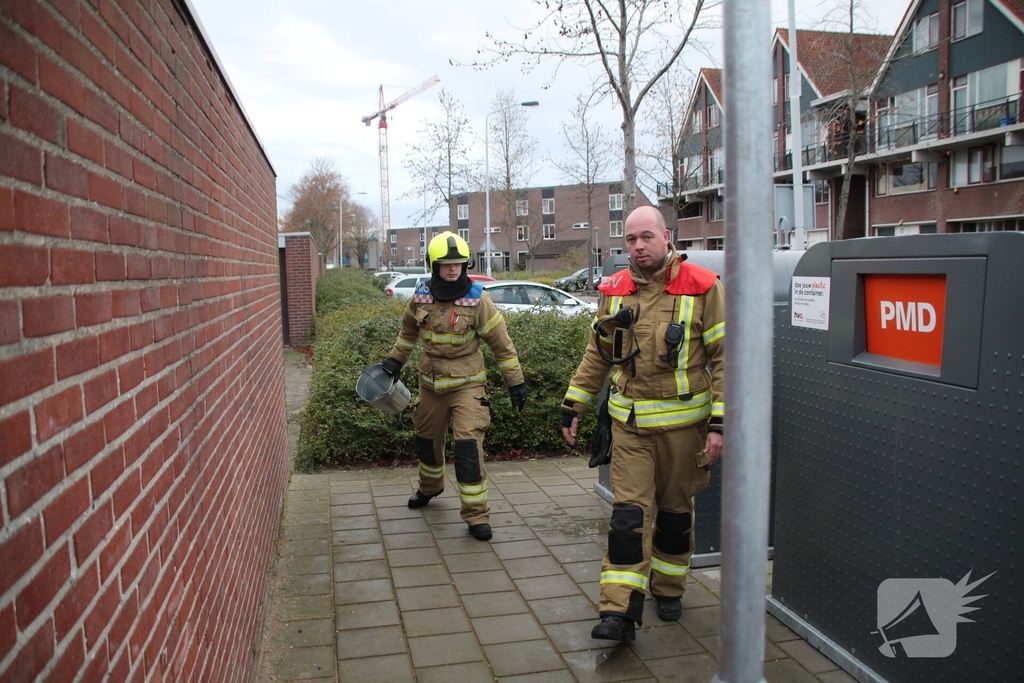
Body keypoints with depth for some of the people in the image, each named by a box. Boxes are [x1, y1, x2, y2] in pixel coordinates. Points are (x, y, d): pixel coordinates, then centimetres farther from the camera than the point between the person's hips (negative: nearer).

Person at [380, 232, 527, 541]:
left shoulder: (477, 300, -15)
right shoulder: (421, 297, -4)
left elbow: (501, 343, -9)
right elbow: (408, 330, 17)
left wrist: (515, 381, -6)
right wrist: (395, 359, 18)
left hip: (466, 385, -4)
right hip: (430, 383, 5)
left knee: (468, 447, -14)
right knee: (426, 440, 20)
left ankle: (476, 514, -3)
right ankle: (429, 487, 49)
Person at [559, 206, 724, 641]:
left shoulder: (702, 288, -7)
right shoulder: (613, 291, 3)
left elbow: (725, 359, -7)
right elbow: (596, 356, 12)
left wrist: (720, 423, -12)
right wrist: (572, 407, 10)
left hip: (683, 423, -1)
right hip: (629, 424, 2)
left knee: (674, 511, 14)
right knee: (628, 513, -4)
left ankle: (668, 589, 35)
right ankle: (620, 612, 0)